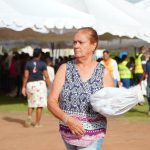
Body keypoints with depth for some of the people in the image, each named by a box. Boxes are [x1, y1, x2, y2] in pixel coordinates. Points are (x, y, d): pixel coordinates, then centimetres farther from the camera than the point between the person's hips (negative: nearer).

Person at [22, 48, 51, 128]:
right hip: (40, 83, -3)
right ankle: (37, 123, 5)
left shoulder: (28, 63, 3)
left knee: (31, 103, 19)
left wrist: (24, 87, 6)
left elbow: (26, 76, 1)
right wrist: (50, 87, 3)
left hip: (30, 84, 3)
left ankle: (29, 116, -5)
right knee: (39, 105, 3)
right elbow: (46, 76, -4)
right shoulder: (42, 64, -2)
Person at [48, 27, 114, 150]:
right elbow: (52, 101, -5)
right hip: (68, 132, 2)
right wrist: (67, 119, -22)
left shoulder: (104, 73, -2)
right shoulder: (65, 69, 0)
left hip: (93, 136, -2)